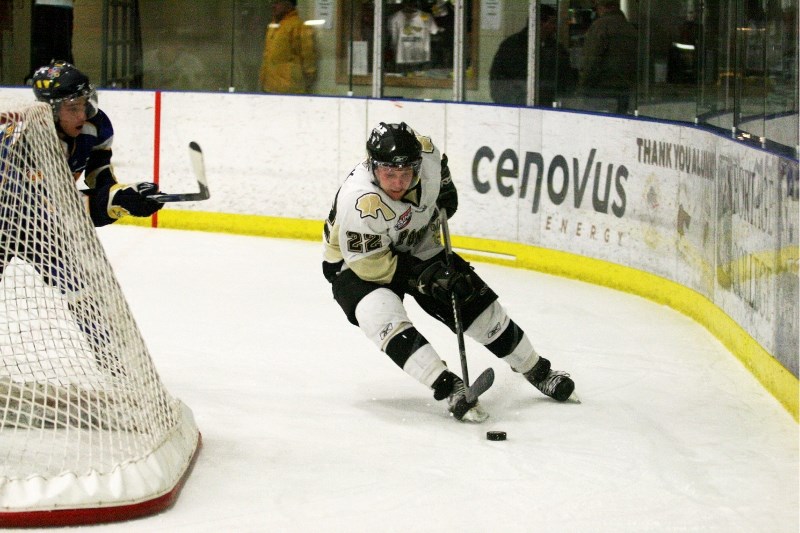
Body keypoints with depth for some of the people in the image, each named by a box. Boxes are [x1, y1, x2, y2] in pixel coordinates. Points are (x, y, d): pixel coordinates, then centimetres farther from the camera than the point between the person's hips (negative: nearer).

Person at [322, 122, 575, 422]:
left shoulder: (426, 153, -22)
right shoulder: (359, 203, -39)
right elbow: (369, 264, -30)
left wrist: (446, 190, 1)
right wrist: (423, 276, -32)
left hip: (415, 248, 6)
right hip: (355, 265, -6)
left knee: (477, 303, 5)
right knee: (385, 318, -35)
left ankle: (536, 370, 25)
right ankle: (450, 389, -35)